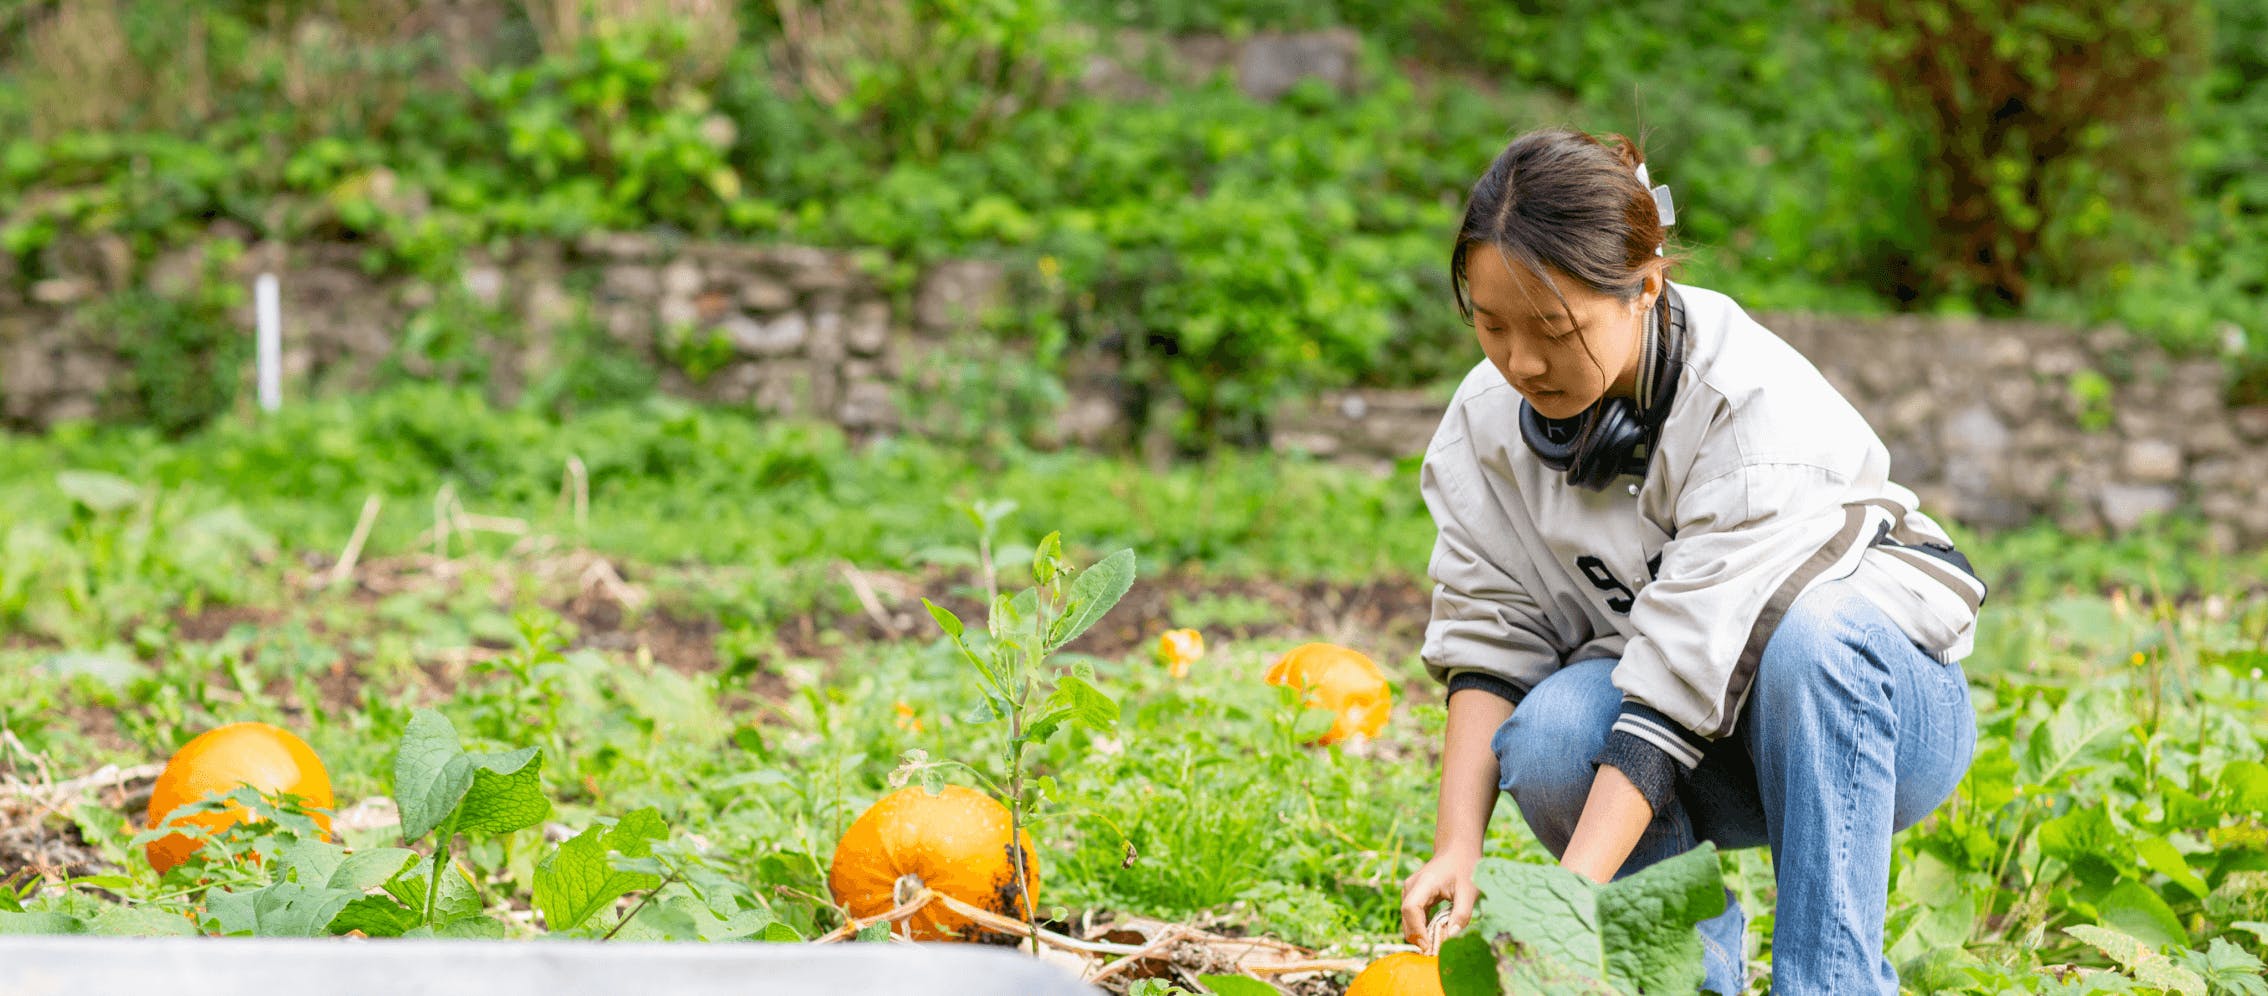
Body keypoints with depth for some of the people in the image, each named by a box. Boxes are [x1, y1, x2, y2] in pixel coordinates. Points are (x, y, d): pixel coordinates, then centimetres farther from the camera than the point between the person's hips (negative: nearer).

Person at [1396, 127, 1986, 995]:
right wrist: (1457, 846, -25)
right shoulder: (1487, 417, -10)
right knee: (1549, 734, -30)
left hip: (1871, 705, -4)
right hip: (1697, 758, 4)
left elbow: (1684, 678, -33)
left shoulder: (1757, 407, -28)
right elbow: (1487, 638, -9)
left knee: (1812, 632, -37)